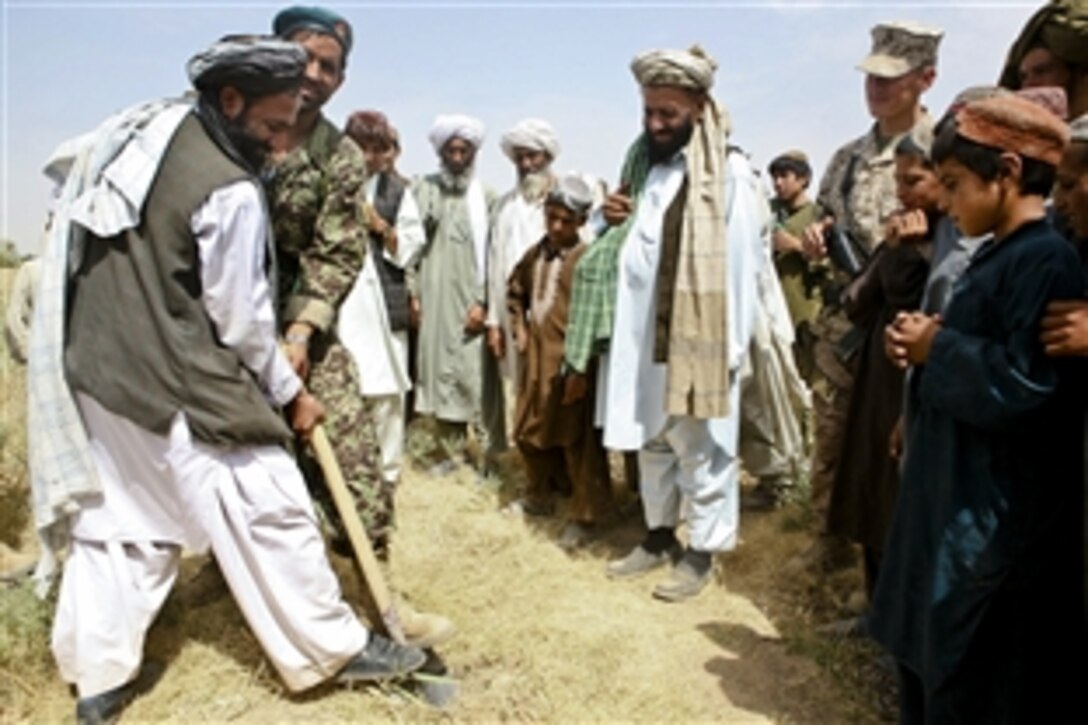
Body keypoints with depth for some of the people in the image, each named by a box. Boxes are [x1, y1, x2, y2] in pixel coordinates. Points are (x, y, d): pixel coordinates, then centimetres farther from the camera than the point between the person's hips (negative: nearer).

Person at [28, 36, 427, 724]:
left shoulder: (140, 128, 6)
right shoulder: (230, 190, -20)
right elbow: (239, 320, -14)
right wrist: (290, 392, 0)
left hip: (93, 368, 9)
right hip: (177, 384, -9)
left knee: (115, 517, 17)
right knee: (268, 510, 2)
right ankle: (335, 648, 15)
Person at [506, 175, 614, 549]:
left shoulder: (587, 259, -12)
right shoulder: (534, 254, 10)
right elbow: (515, 291, 25)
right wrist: (519, 329, 14)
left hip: (572, 360, -7)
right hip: (536, 357, 8)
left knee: (579, 440, 0)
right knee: (530, 430, 18)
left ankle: (586, 515, 12)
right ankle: (541, 494, 38)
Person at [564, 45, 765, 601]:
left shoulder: (730, 172, -10)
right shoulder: (644, 161, 11)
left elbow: (741, 263, -13)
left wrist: (729, 347, -16)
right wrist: (615, 219, -3)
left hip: (696, 338, -6)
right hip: (641, 335, 7)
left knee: (699, 447, 6)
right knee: (651, 443, 17)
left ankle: (703, 549, 21)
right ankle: (660, 533, 33)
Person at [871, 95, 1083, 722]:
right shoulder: (1000, 254, 11)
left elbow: (1027, 386, -27)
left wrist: (936, 348, -15)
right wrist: (932, 343, 0)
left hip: (998, 518, -10)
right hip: (958, 495, 10)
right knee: (930, 656, 20)